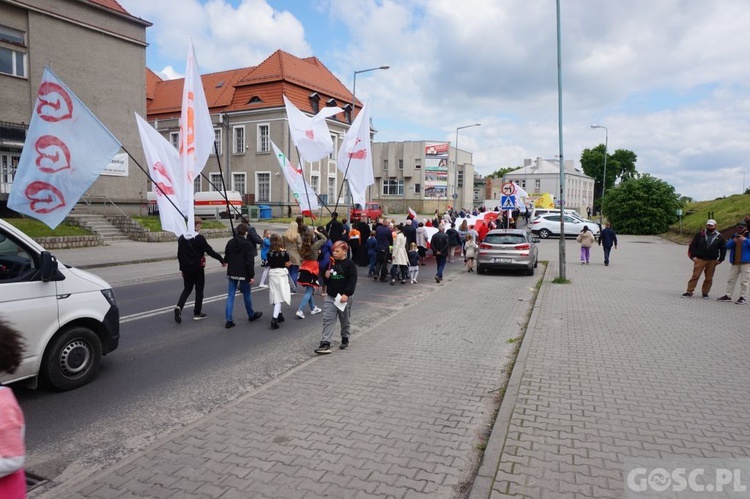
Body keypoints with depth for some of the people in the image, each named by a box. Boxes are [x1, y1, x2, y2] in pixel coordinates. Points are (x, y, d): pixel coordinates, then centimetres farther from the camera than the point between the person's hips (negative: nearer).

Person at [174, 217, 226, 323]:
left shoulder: (182, 238, 3)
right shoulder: (199, 238, -15)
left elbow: (179, 254, 7)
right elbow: (210, 251, -14)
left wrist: (182, 267, 16)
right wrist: (222, 260, -4)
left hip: (186, 268, 5)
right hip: (197, 268, -5)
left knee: (187, 288, 16)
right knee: (199, 290, 8)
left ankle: (179, 306, -7)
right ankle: (197, 313, 14)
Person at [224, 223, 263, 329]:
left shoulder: (230, 243, 5)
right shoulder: (248, 244, -13)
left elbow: (226, 258, 13)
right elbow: (250, 262, -15)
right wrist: (252, 276, -11)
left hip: (231, 273, 4)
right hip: (243, 274, -4)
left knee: (230, 296, 4)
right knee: (247, 295, 12)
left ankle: (229, 320, -1)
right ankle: (251, 315, 30)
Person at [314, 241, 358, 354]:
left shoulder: (349, 264, -10)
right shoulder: (331, 263, 7)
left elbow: (352, 281, -15)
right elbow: (327, 280, 17)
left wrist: (346, 294, -24)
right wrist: (326, 276, -7)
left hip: (344, 297, -4)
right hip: (330, 297, 4)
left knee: (345, 320, 13)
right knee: (327, 319, -5)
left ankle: (345, 339, 33)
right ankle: (325, 343, -7)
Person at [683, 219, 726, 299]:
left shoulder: (719, 237, 8)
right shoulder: (700, 235, 3)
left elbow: (723, 249, 14)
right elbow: (693, 245, 3)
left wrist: (720, 260, 7)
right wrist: (693, 256, -6)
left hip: (712, 261, 2)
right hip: (700, 259, -2)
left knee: (709, 278, 7)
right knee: (695, 276, -7)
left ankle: (705, 293, 18)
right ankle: (689, 292, -6)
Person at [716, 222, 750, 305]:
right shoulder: (734, 236, 13)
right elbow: (727, 246, 5)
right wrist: (733, 241, -12)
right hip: (735, 263, 5)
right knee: (731, 280, 9)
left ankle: (743, 297, 2)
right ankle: (728, 296, 15)